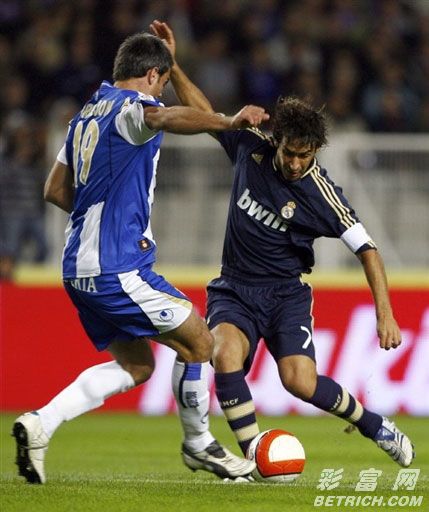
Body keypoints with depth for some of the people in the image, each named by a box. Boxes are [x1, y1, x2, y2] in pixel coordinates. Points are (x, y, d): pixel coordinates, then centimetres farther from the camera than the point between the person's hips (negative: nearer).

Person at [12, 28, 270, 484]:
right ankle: (198, 445, 17)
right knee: (198, 343, 3)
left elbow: (55, 190, 24)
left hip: (79, 267, 10)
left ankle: (41, 423, 3)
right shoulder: (131, 105, -9)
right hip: (117, 268, -10)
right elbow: (167, 118, -36)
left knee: (136, 365, 16)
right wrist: (228, 122, -44)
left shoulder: (87, 114, 18)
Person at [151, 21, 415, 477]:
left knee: (300, 382, -20)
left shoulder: (319, 193, -14)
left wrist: (385, 314, -19)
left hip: (284, 294, -3)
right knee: (225, 356, -29)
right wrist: (171, 65, 3)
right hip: (233, 290, 3)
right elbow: (204, 113, 11)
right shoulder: (251, 149, -5)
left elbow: (366, 249, -12)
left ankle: (374, 425, 8)